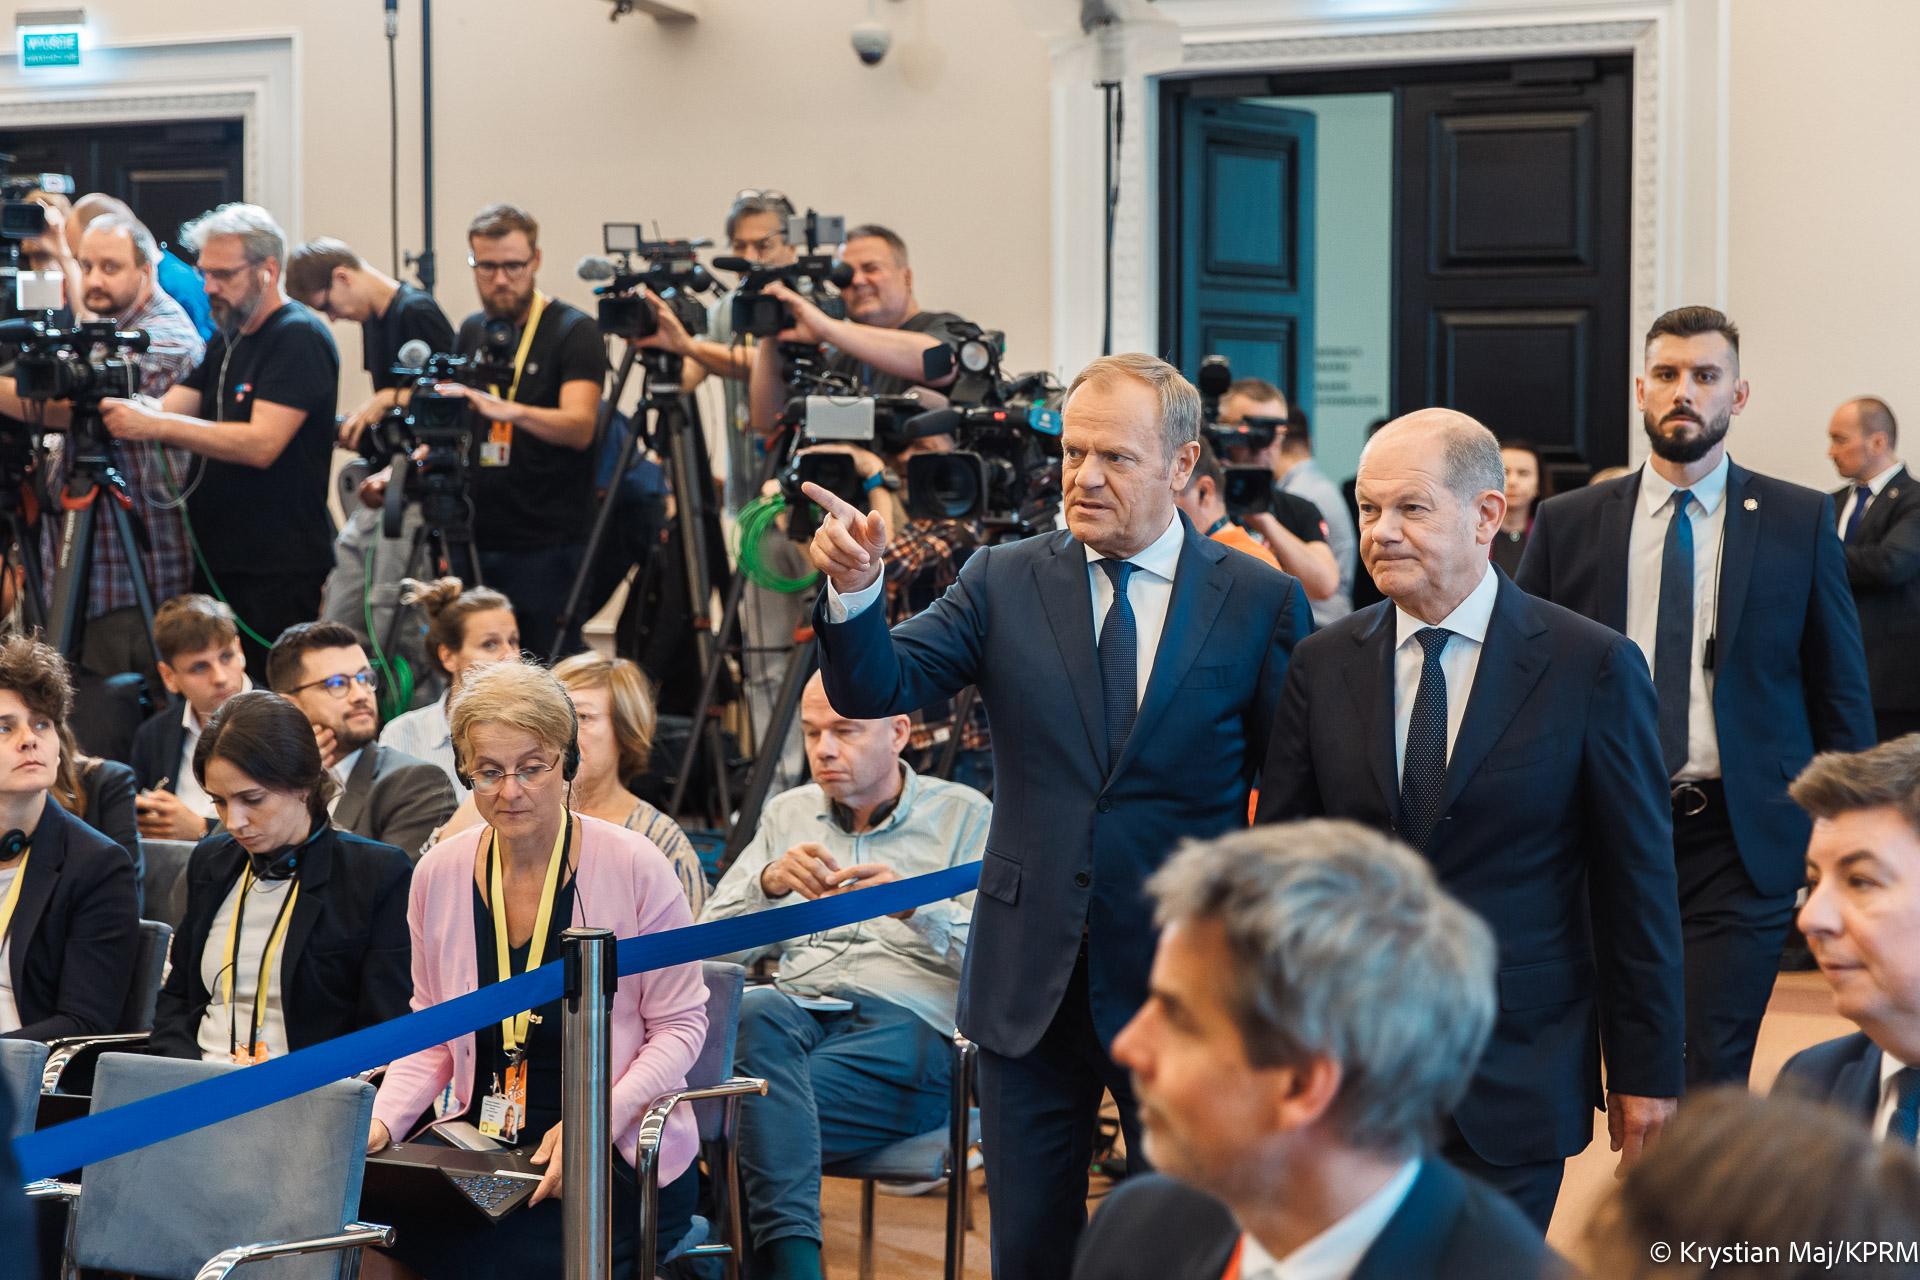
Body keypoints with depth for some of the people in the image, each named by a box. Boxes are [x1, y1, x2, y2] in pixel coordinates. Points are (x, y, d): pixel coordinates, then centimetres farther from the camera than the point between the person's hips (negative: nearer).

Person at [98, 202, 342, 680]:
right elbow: (169, 411, 9)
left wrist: (154, 426, -27)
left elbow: (261, 443, -22)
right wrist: (115, 408, -13)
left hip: (280, 569, -9)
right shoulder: (226, 339, 17)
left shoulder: (299, 337, -11)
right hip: (218, 561, 9)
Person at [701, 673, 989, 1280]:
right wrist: (768, 884, -4)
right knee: (756, 1011, -36)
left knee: (755, 1113, -32)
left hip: (905, 1029, -4)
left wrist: (915, 907, -17)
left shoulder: (966, 816, 11)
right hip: (797, 1010, 4)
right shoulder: (786, 814, 23)